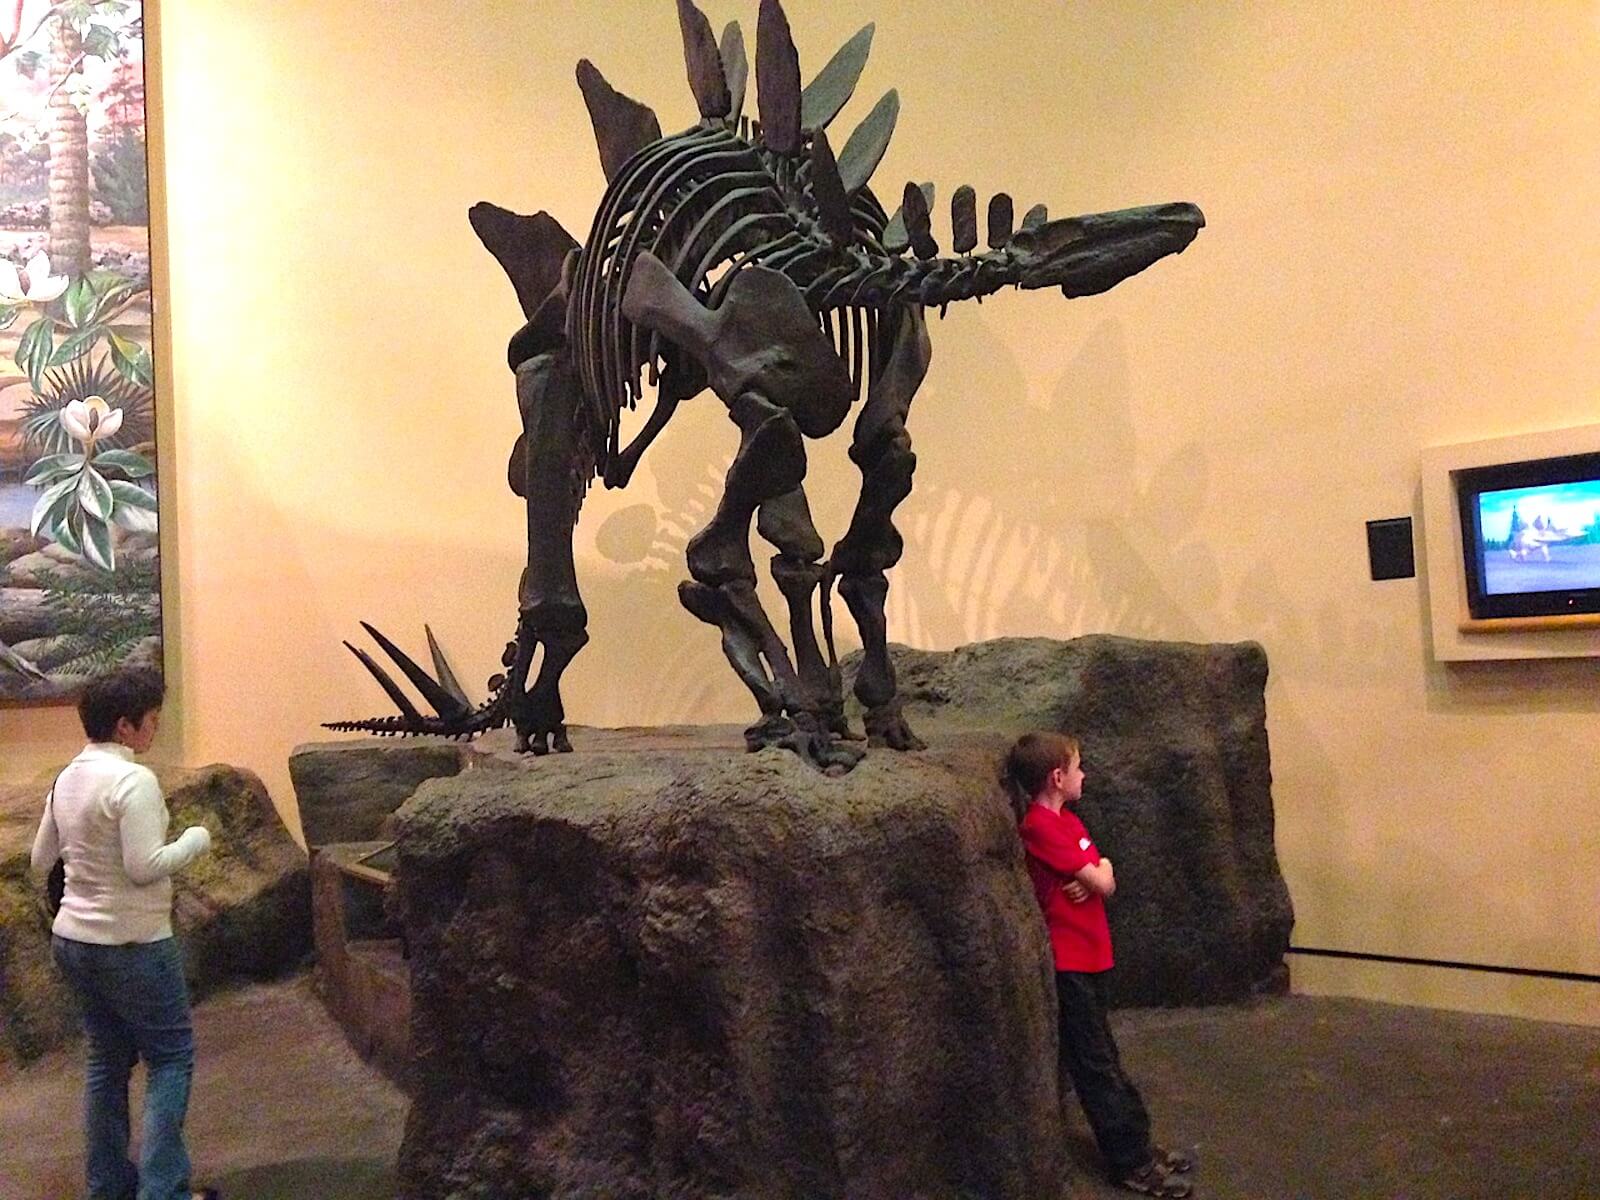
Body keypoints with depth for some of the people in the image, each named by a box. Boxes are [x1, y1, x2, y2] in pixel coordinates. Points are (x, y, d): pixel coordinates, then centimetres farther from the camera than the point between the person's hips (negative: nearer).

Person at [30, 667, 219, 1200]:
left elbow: (41, 860, 14)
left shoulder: (67, 778, 6)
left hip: (73, 938, 8)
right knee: (171, 1057, 3)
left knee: (108, 1060, 17)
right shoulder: (133, 779, -19)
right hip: (132, 945, -8)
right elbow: (146, 867, -24)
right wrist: (195, 840, -8)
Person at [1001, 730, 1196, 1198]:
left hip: (1086, 954, 9)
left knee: (1096, 1058, 17)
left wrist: (1092, 875, -14)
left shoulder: (1065, 818, 10)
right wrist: (1098, 871, 2)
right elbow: (1102, 883, -19)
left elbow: (1103, 880, 7)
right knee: (1097, 1065, 1)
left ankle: (1136, 1146, 26)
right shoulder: (1040, 826, -20)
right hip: (1067, 959, -9)